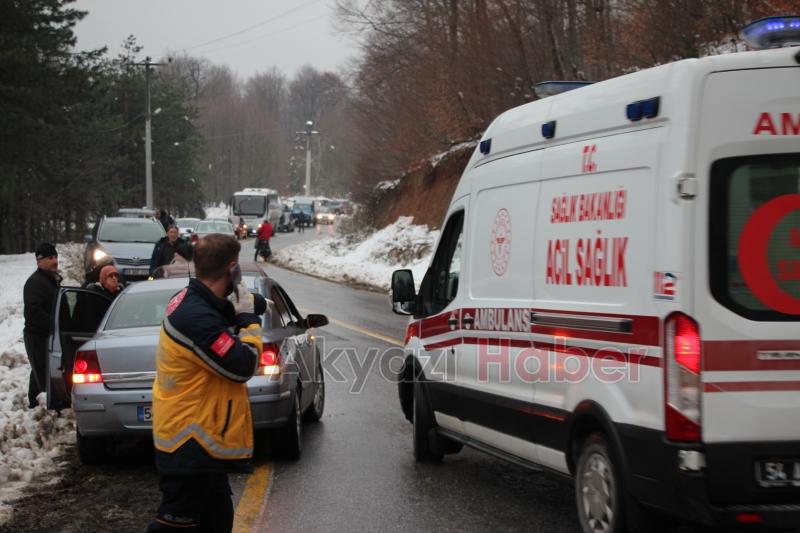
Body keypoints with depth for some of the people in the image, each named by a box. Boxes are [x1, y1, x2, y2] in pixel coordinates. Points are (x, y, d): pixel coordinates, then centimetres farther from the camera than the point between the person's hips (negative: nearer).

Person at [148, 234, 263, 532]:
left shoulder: (190, 300, 4)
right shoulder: (197, 318, -26)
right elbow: (242, 367, -24)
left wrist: (248, 307, -1)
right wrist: (248, 319, -12)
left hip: (201, 440, 11)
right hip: (191, 446, -11)